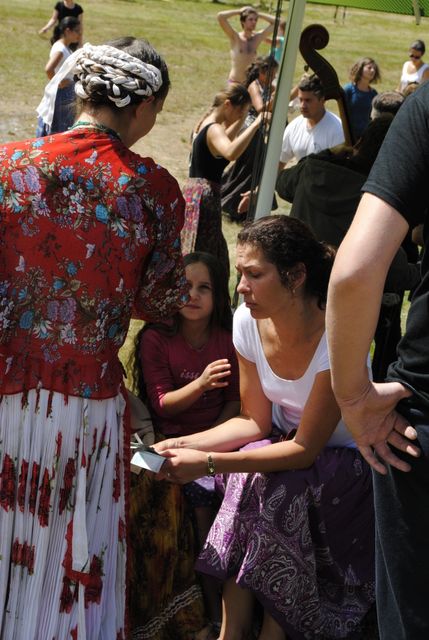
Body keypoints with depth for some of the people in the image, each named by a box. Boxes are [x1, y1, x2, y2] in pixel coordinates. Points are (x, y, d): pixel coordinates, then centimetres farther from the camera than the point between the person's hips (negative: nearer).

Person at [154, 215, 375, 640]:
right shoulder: (248, 322, -9)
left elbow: (305, 449, -24)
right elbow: (255, 421, -1)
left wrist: (209, 463, -30)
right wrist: (185, 445, -17)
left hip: (341, 459, -5)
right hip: (285, 443, 5)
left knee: (275, 494, -31)